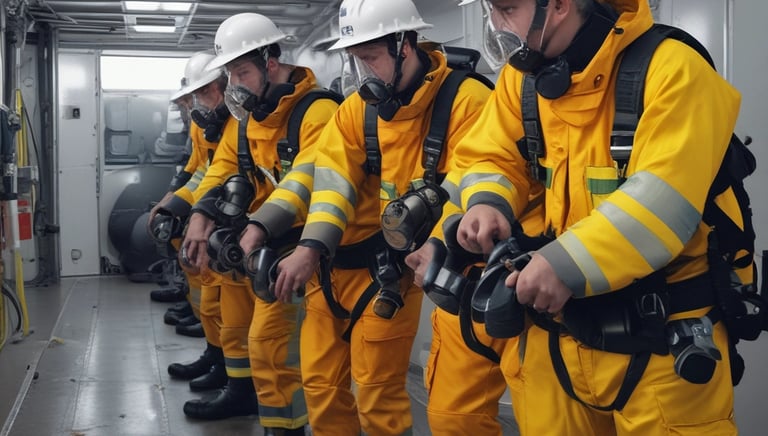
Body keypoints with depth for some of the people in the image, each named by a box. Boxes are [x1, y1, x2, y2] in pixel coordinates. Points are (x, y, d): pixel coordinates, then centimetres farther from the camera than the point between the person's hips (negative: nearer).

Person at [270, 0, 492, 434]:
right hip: (332, 262, 6)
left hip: (388, 267, -5)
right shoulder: (356, 108, 4)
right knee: (319, 380, 15)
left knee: (376, 390, 1)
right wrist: (310, 248, -18)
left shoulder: (464, 101, -12)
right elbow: (333, 181, -5)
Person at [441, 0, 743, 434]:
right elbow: (491, 158, 9)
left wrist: (569, 264, -32)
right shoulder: (523, 76, 2)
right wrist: (487, 205, -13)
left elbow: (667, 200, -25)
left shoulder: (671, 69, -17)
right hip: (558, 326, 6)